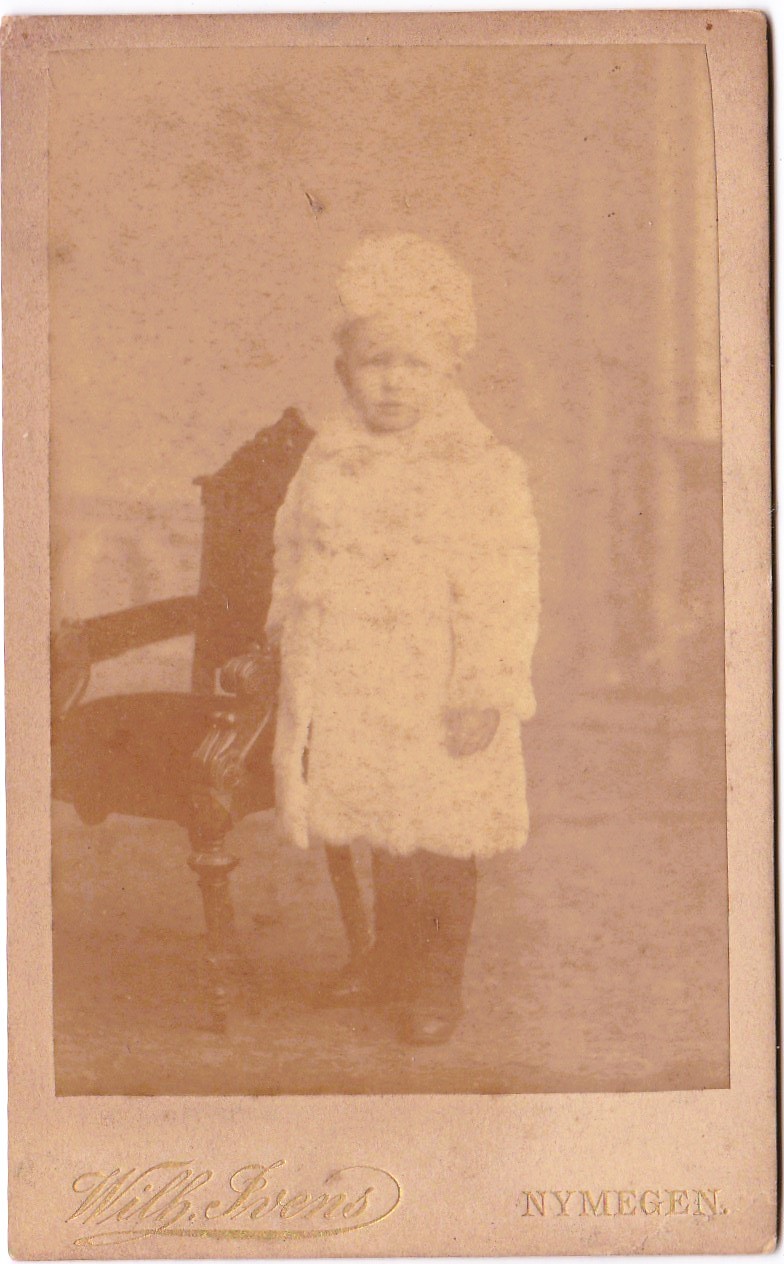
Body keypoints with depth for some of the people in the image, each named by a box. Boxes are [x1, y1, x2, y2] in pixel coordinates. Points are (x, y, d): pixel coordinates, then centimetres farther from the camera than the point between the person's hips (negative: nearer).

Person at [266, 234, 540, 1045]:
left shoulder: (481, 468, -12)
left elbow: (504, 590, -14)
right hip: (346, 695, 5)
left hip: (434, 696, -5)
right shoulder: (330, 459, 5)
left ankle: (439, 980, 23)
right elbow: (295, 547, 18)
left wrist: (487, 693, -17)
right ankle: (391, 955, 38)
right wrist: (290, 627, 17)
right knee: (382, 834, 18)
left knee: (440, 839, 6)